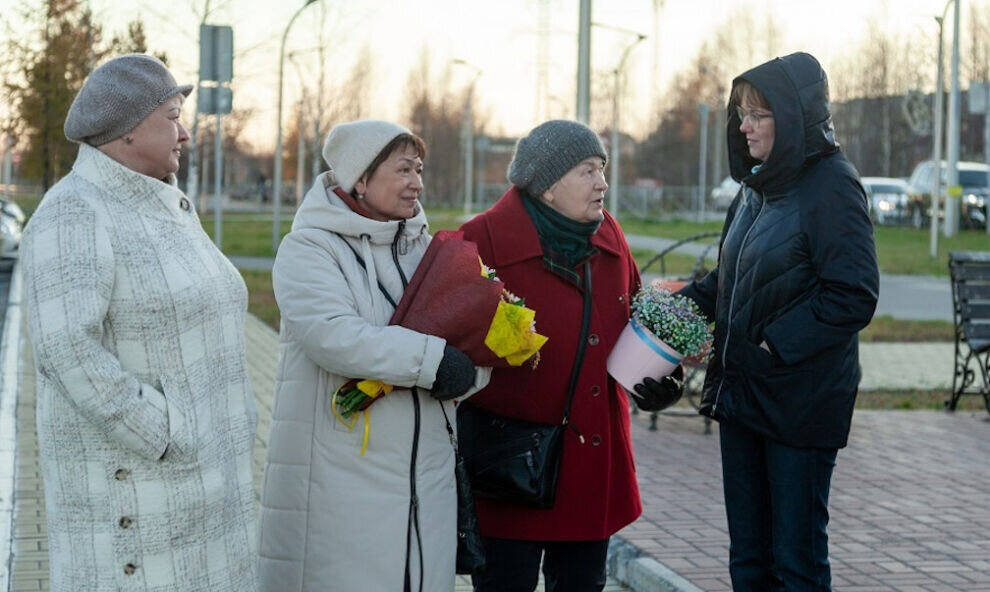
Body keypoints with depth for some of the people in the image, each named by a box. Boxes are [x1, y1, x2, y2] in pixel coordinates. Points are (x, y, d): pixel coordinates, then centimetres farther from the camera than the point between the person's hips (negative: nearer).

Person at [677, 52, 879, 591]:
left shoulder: (831, 186, -14)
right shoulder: (757, 186, 10)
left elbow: (852, 297, -19)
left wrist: (775, 343, -20)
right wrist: (688, 301, 3)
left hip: (801, 402, -8)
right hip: (741, 394, 8)